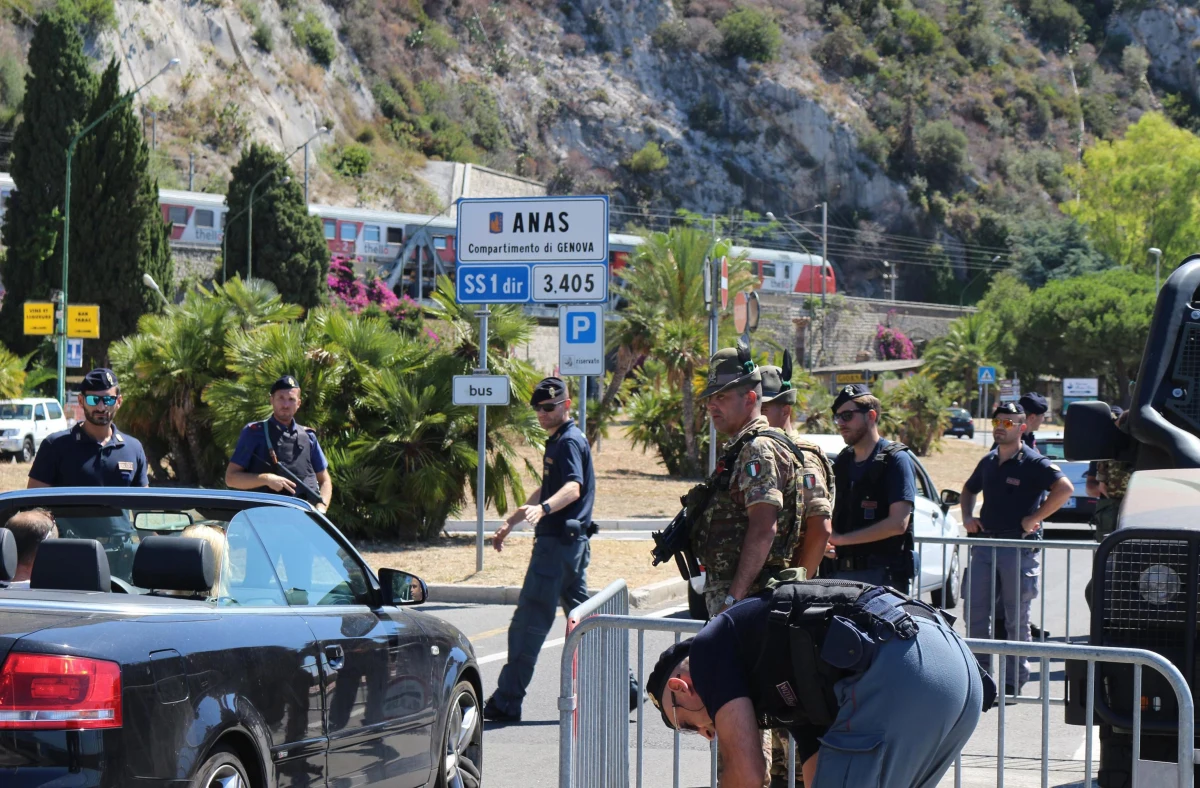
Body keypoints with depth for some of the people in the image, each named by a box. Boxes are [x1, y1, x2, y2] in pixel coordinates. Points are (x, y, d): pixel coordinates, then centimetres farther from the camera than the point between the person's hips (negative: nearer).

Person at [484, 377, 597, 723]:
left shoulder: (570, 441, -12)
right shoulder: (558, 441, 21)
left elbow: (573, 488, -28)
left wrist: (543, 509, -45)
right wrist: (511, 522, 36)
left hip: (558, 542, -11)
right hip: (573, 541, 11)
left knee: (529, 621, -8)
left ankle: (506, 702, -6)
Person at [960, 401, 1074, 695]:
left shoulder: (1033, 463, -7)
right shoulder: (988, 462, 13)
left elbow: (1065, 488, -21)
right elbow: (969, 489, 32)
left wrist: (1033, 519, -18)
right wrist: (967, 517, 14)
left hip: (1019, 547, -6)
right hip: (984, 546, 6)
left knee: (1017, 619, 2)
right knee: (975, 615, 6)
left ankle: (1014, 681, 9)